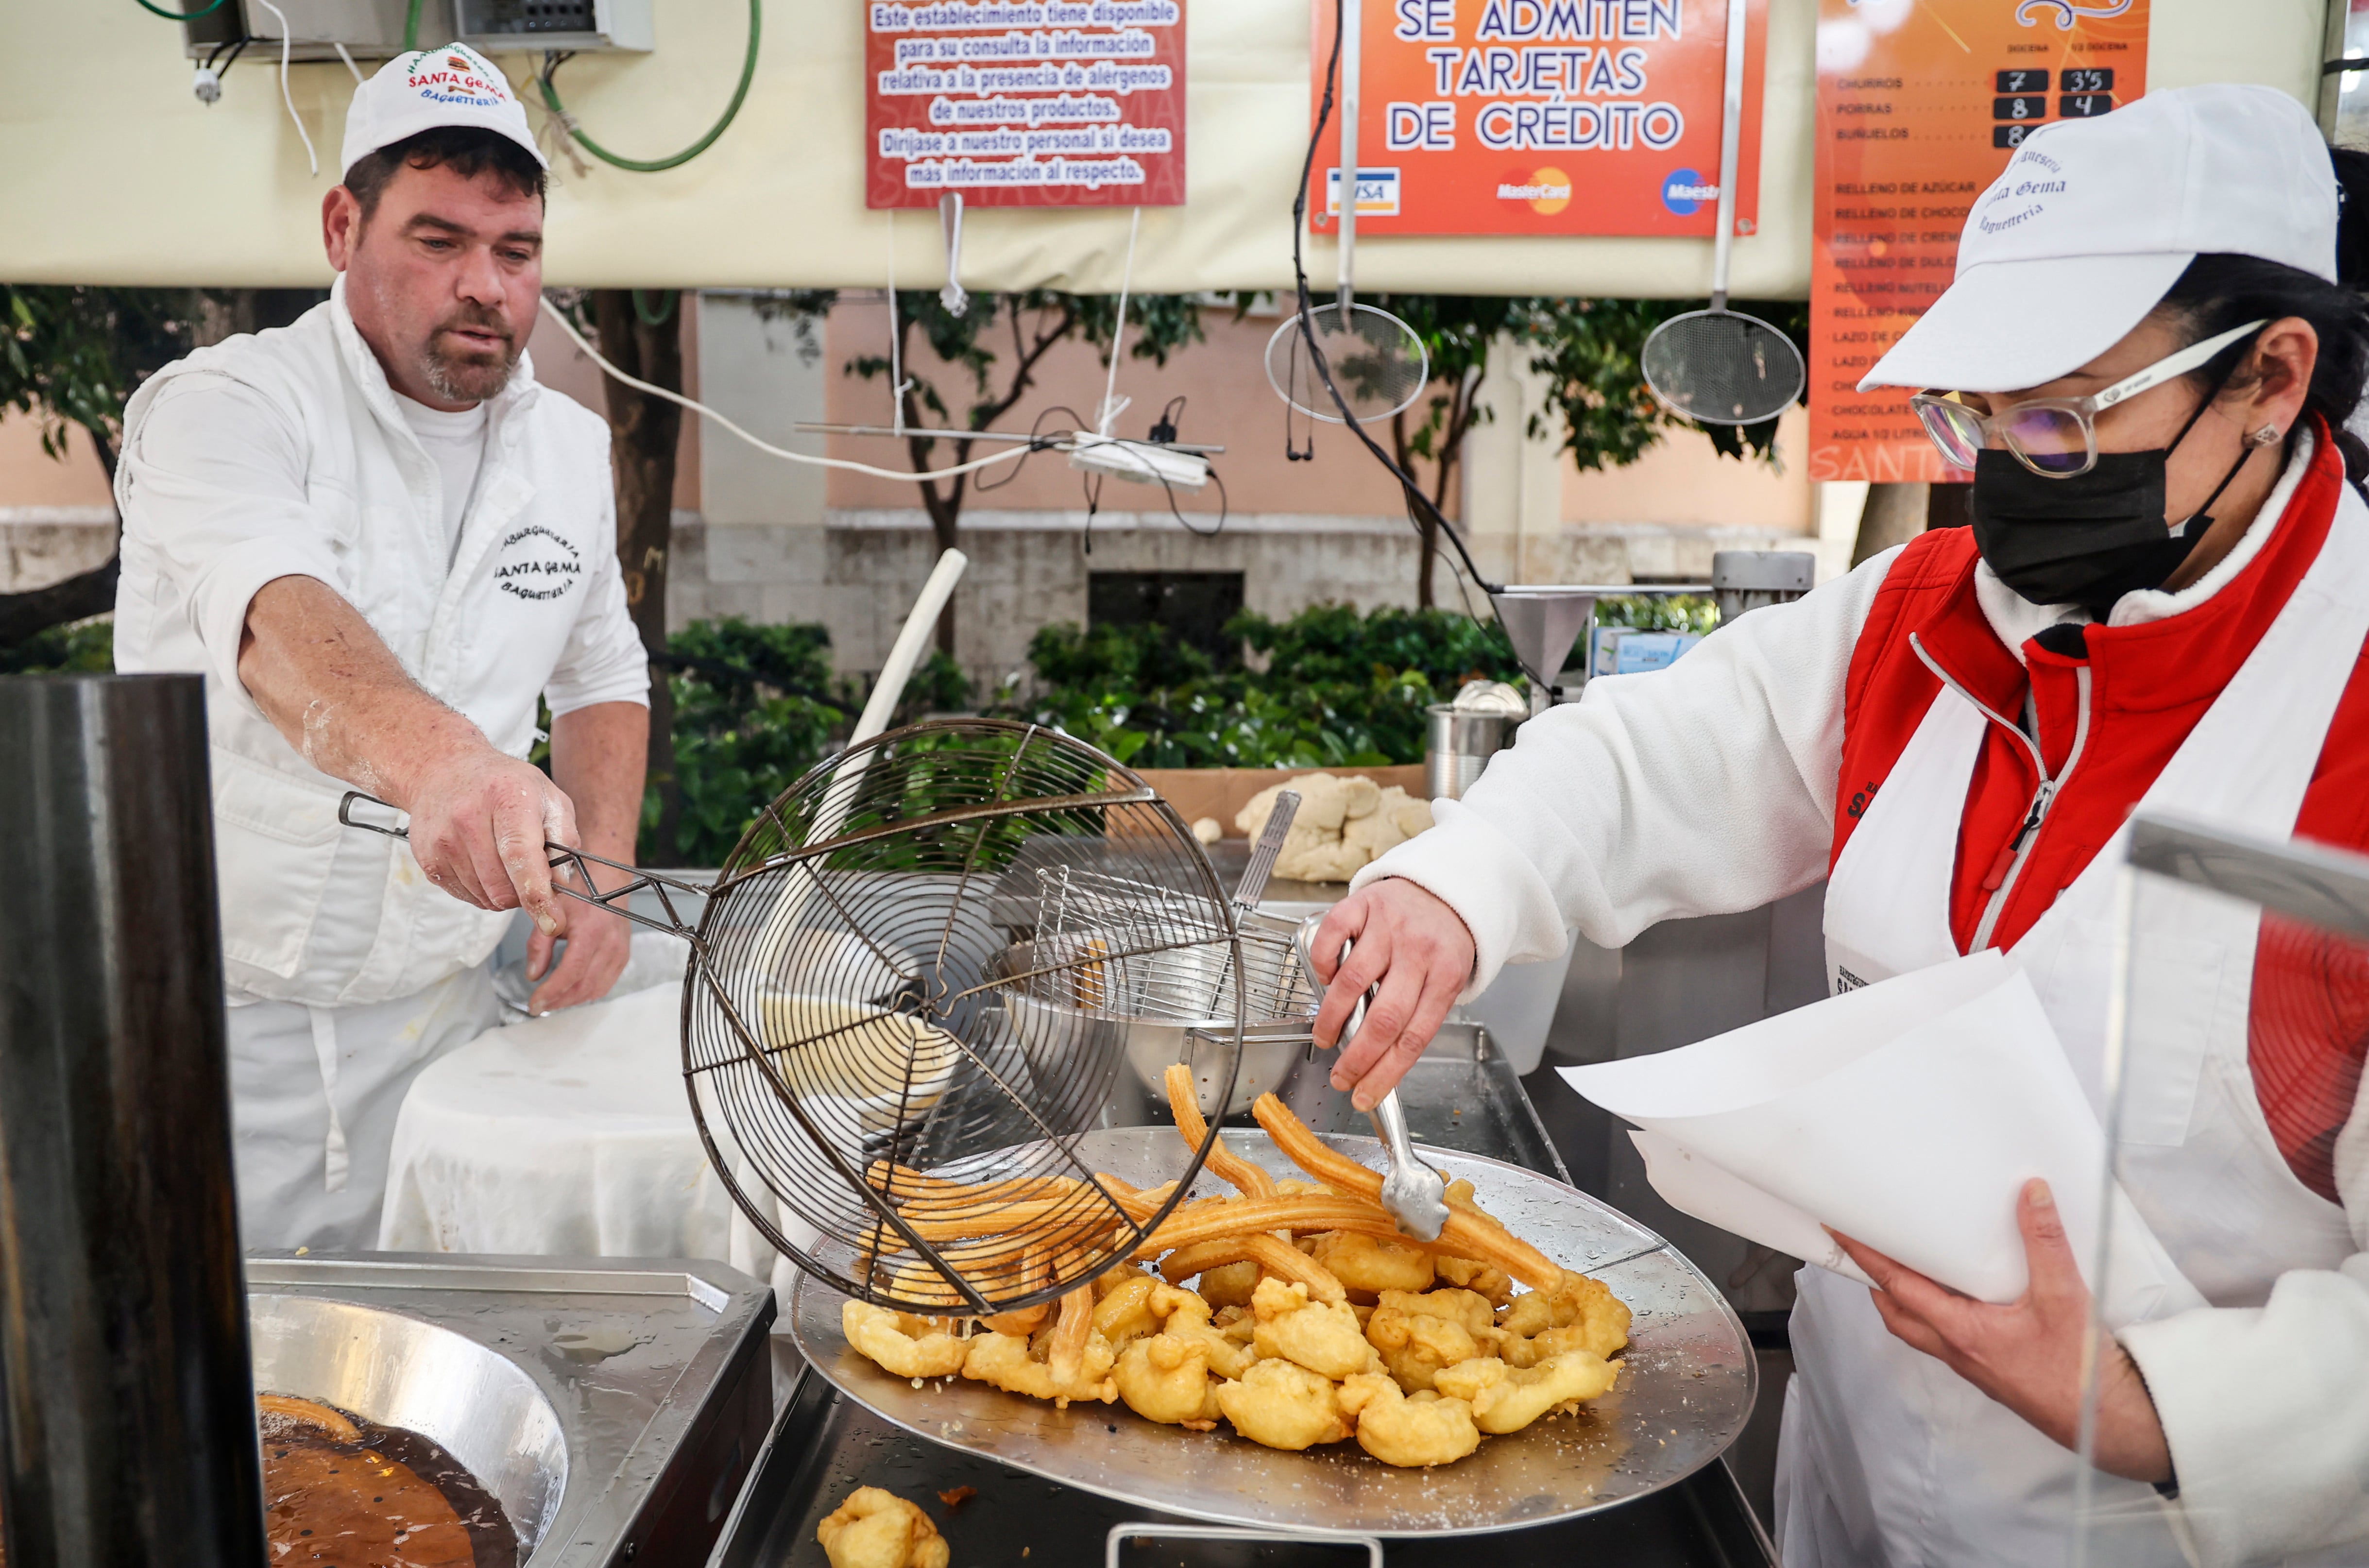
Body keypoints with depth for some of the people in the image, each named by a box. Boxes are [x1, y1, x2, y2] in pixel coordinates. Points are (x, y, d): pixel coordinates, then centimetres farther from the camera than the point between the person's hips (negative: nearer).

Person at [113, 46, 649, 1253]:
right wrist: (437, 761, -54)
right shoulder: (222, 408, -13)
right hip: (221, 1028, -4)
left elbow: (602, 676, 16)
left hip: (442, 1015, 4)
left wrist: (602, 874, 0)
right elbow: (277, 621, -33)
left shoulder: (570, 449, 5)